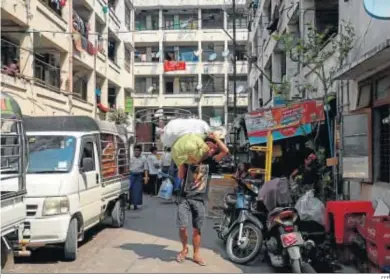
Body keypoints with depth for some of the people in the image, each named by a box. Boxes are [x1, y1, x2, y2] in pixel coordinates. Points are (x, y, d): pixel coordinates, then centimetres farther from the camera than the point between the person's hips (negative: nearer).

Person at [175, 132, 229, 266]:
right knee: (182, 226, -9)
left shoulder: (210, 162, 6)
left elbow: (225, 151, -6)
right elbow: (181, 176, -2)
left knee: (197, 229, 7)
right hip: (184, 198, -1)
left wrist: (215, 137, -1)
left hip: (199, 200, 1)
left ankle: (196, 255, 20)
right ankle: (184, 248, 17)